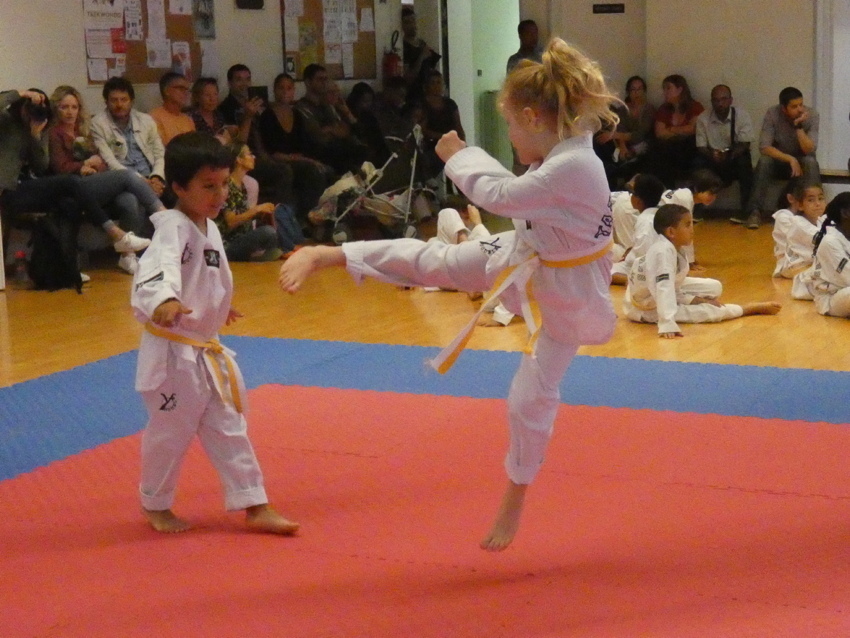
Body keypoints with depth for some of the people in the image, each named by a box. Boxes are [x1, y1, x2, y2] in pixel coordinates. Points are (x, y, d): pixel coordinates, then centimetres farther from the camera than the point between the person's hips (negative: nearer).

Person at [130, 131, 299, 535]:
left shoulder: (209, 227, 8)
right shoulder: (173, 226, -20)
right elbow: (159, 267, -41)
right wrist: (163, 302, -60)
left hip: (206, 350, 9)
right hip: (173, 351, -9)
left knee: (228, 428, 12)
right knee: (171, 431, 6)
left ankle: (255, 508, 19)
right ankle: (155, 505, 29)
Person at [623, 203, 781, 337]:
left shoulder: (675, 250, -4)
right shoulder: (663, 252, -32)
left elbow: (673, 287, 2)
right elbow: (664, 289, -42)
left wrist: (697, 300, -7)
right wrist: (667, 324, -50)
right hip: (647, 307, -10)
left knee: (714, 287, 10)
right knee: (708, 312, -13)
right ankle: (753, 308, 6)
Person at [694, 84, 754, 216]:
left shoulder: (742, 116, -7)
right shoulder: (703, 118, -4)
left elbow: (744, 145, -12)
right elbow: (700, 147, -5)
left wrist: (730, 155, -34)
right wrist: (712, 154, -30)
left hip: (735, 157, -1)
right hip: (712, 159, 1)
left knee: (744, 162, -34)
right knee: (698, 163, -29)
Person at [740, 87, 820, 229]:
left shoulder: (812, 115, -17)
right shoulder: (772, 114, -18)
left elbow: (809, 150, -23)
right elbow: (764, 147, -23)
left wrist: (799, 126, -34)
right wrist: (790, 159, -32)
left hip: (801, 161, 0)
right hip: (779, 160, 0)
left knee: (811, 162, -33)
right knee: (764, 161, -32)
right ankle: (755, 212, -32)